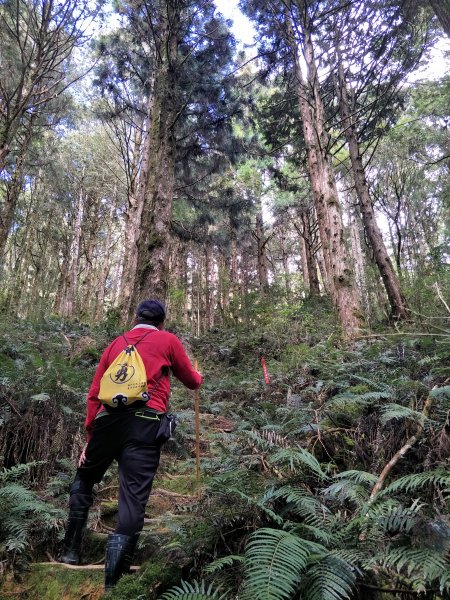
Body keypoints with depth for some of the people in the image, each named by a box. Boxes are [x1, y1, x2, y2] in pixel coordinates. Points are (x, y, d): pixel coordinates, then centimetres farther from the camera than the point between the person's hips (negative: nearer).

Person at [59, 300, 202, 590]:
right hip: (145, 422, -4)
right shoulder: (168, 340, 10)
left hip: (108, 419, 5)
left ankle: (70, 552, 31)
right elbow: (192, 381, 19)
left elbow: (94, 394, 15)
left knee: (84, 479, 27)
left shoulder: (116, 343, 20)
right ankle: (113, 581, -3)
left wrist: (90, 435, 19)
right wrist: (198, 378, 42)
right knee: (134, 498, -2)